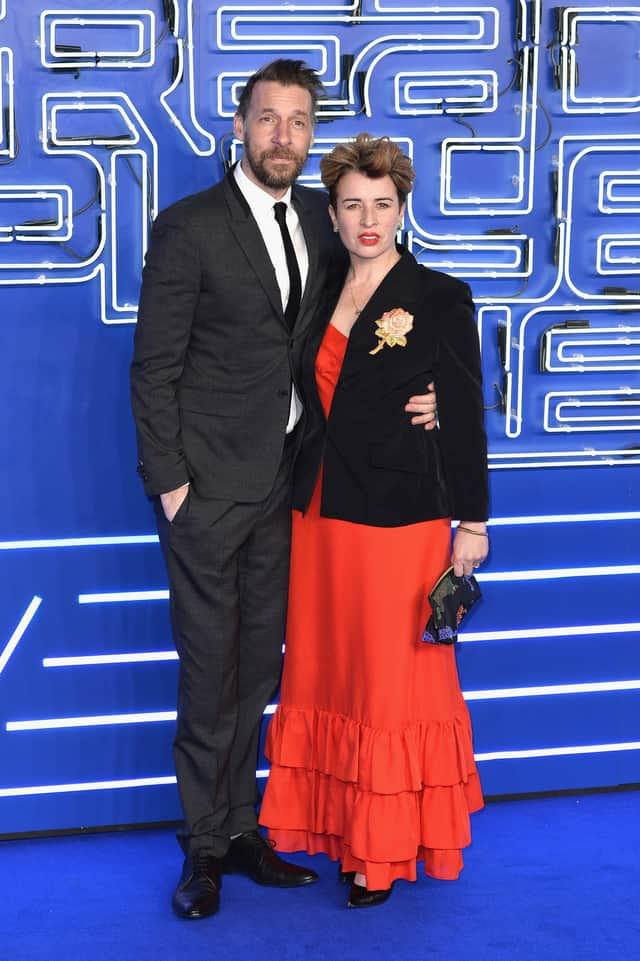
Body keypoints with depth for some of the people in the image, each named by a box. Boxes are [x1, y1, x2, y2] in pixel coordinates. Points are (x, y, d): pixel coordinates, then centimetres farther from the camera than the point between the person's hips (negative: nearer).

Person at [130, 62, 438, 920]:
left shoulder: (322, 218, 7)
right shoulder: (189, 227, -10)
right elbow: (154, 365, -9)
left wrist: (407, 391, -3)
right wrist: (167, 480, -13)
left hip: (283, 480, 5)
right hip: (209, 483, -5)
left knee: (258, 663, 13)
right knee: (209, 670, 3)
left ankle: (240, 828, 27)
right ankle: (205, 846, 17)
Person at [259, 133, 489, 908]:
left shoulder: (440, 299, -6)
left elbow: (465, 417, -5)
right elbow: (312, 404, 12)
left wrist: (471, 522, -6)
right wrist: (299, 499, 7)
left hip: (400, 520, -5)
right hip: (319, 516, 5)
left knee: (392, 679, 3)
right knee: (326, 674, 11)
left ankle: (389, 847, 15)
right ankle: (341, 828, 24)